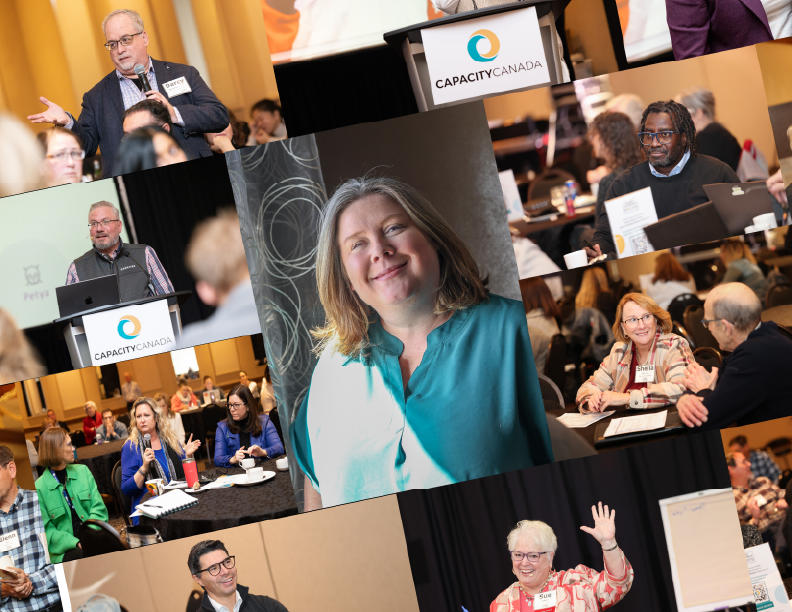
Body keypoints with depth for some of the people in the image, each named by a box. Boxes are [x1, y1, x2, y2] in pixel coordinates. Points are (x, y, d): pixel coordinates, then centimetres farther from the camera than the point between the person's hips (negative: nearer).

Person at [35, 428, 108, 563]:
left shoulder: (83, 471, 15)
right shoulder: (39, 488, 0)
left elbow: (98, 508, 8)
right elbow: (47, 530, -4)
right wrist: (76, 543, -20)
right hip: (65, 550, -4)